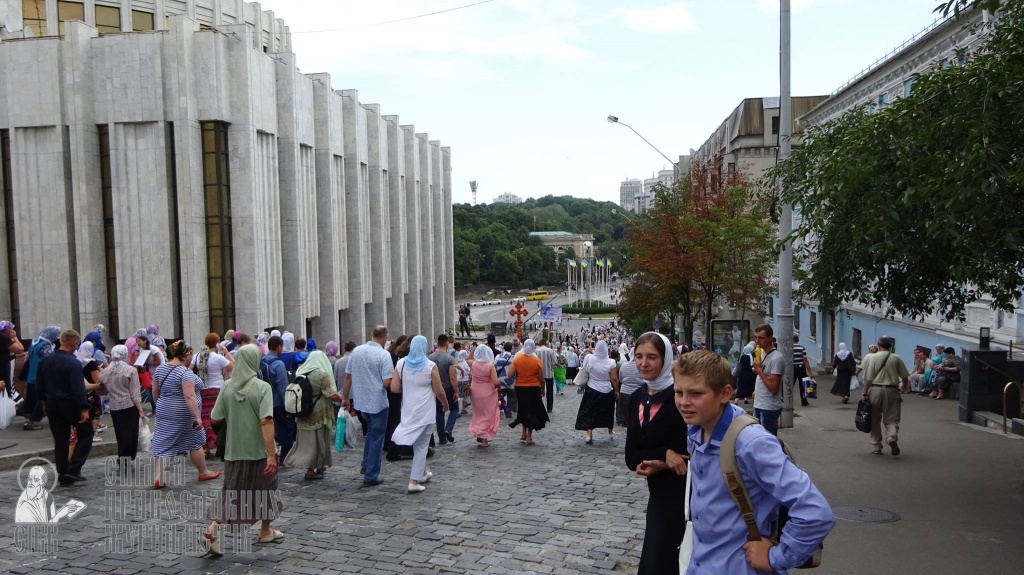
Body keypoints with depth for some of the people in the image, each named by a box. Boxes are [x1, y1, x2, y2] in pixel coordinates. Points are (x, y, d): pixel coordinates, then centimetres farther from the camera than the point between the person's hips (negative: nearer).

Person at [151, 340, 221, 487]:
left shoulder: (160, 368, 4)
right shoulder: (185, 373, -20)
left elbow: (155, 391, 13)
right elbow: (189, 396, -26)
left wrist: (159, 406, 25)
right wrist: (197, 417, -26)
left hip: (164, 413, 7)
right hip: (183, 414, -7)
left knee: (164, 444, 8)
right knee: (195, 442, 8)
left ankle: (157, 478, 1)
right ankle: (204, 473, 21)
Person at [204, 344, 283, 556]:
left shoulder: (227, 387, -2)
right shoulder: (262, 387, -15)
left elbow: (215, 419, 1)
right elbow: (266, 422, -22)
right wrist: (271, 454, -22)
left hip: (234, 450, 3)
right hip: (259, 451, -3)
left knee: (230, 492, 13)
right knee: (265, 490, 16)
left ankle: (213, 530, -5)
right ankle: (265, 531, 30)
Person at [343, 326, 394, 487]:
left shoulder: (356, 351, 1)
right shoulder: (384, 354, -16)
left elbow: (347, 377, 5)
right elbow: (387, 382, -21)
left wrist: (345, 397, 15)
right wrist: (394, 376, 1)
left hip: (360, 400, 6)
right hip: (378, 402, -6)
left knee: (371, 432, 27)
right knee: (377, 437, 6)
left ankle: (366, 466, 30)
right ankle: (371, 476, 9)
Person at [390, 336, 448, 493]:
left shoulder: (401, 363, -3)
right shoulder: (430, 366, -13)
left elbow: (394, 388, -3)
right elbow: (439, 391, -9)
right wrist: (446, 404, 9)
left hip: (408, 410, 4)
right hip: (425, 411, -4)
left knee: (417, 442, 22)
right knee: (421, 444, 3)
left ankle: (423, 471, 36)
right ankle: (414, 481, 0)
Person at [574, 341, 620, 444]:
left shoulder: (590, 358, -13)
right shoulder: (610, 362, -14)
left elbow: (584, 370, 5)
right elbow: (614, 379, -12)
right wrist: (616, 391, 2)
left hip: (592, 390, -1)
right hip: (607, 392, 1)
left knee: (590, 412, 8)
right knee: (607, 412, 20)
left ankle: (589, 435, 0)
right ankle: (610, 432, 37)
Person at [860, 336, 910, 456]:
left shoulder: (871, 357, -3)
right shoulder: (896, 359, 1)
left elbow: (868, 378, -8)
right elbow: (904, 376, 8)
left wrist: (865, 393, -2)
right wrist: (904, 387, 29)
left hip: (875, 390, 0)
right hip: (891, 391, 0)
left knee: (875, 420, 11)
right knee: (891, 419, 7)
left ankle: (876, 447, 15)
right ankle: (892, 437, -22)